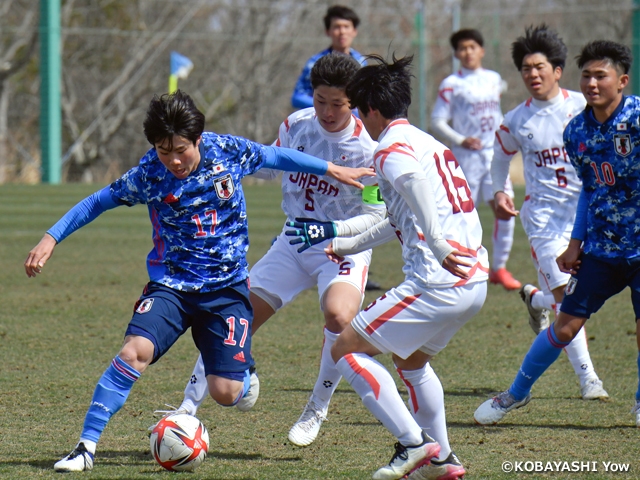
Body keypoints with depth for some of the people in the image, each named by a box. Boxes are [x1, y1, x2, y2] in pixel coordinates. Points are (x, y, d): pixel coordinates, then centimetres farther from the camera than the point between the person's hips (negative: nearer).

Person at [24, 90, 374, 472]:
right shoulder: (149, 175, -10)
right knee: (135, 351, -27)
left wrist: (331, 169, 17)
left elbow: (277, 157, 11)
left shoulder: (228, 152, -8)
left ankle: (243, 378, 32)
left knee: (225, 393, -8)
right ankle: (86, 447, -20)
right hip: (171, 284, -1)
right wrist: (51, 238, -5)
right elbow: (97, 203, 2)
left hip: (227, 287, 1)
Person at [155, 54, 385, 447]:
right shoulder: (296, 125, -4)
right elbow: (270, 165, 18)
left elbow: (376, 216, -14)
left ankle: (317, 410, -11)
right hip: (294, 242, 5)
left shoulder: (367, 148, -17)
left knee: (339, 315, -33)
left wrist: (330, 230, -28)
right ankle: (189, 408, 8)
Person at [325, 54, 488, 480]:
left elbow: (417, 185, -31)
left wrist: (439, 247, -39)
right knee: (411, 358, 30)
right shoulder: (428, 142, 24)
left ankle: (414, 444, -8)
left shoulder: (392, 149, -6)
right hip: (476, 281, 10)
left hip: (438, 282, -10)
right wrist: (349, 245, 47)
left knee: (347, 349, -2)